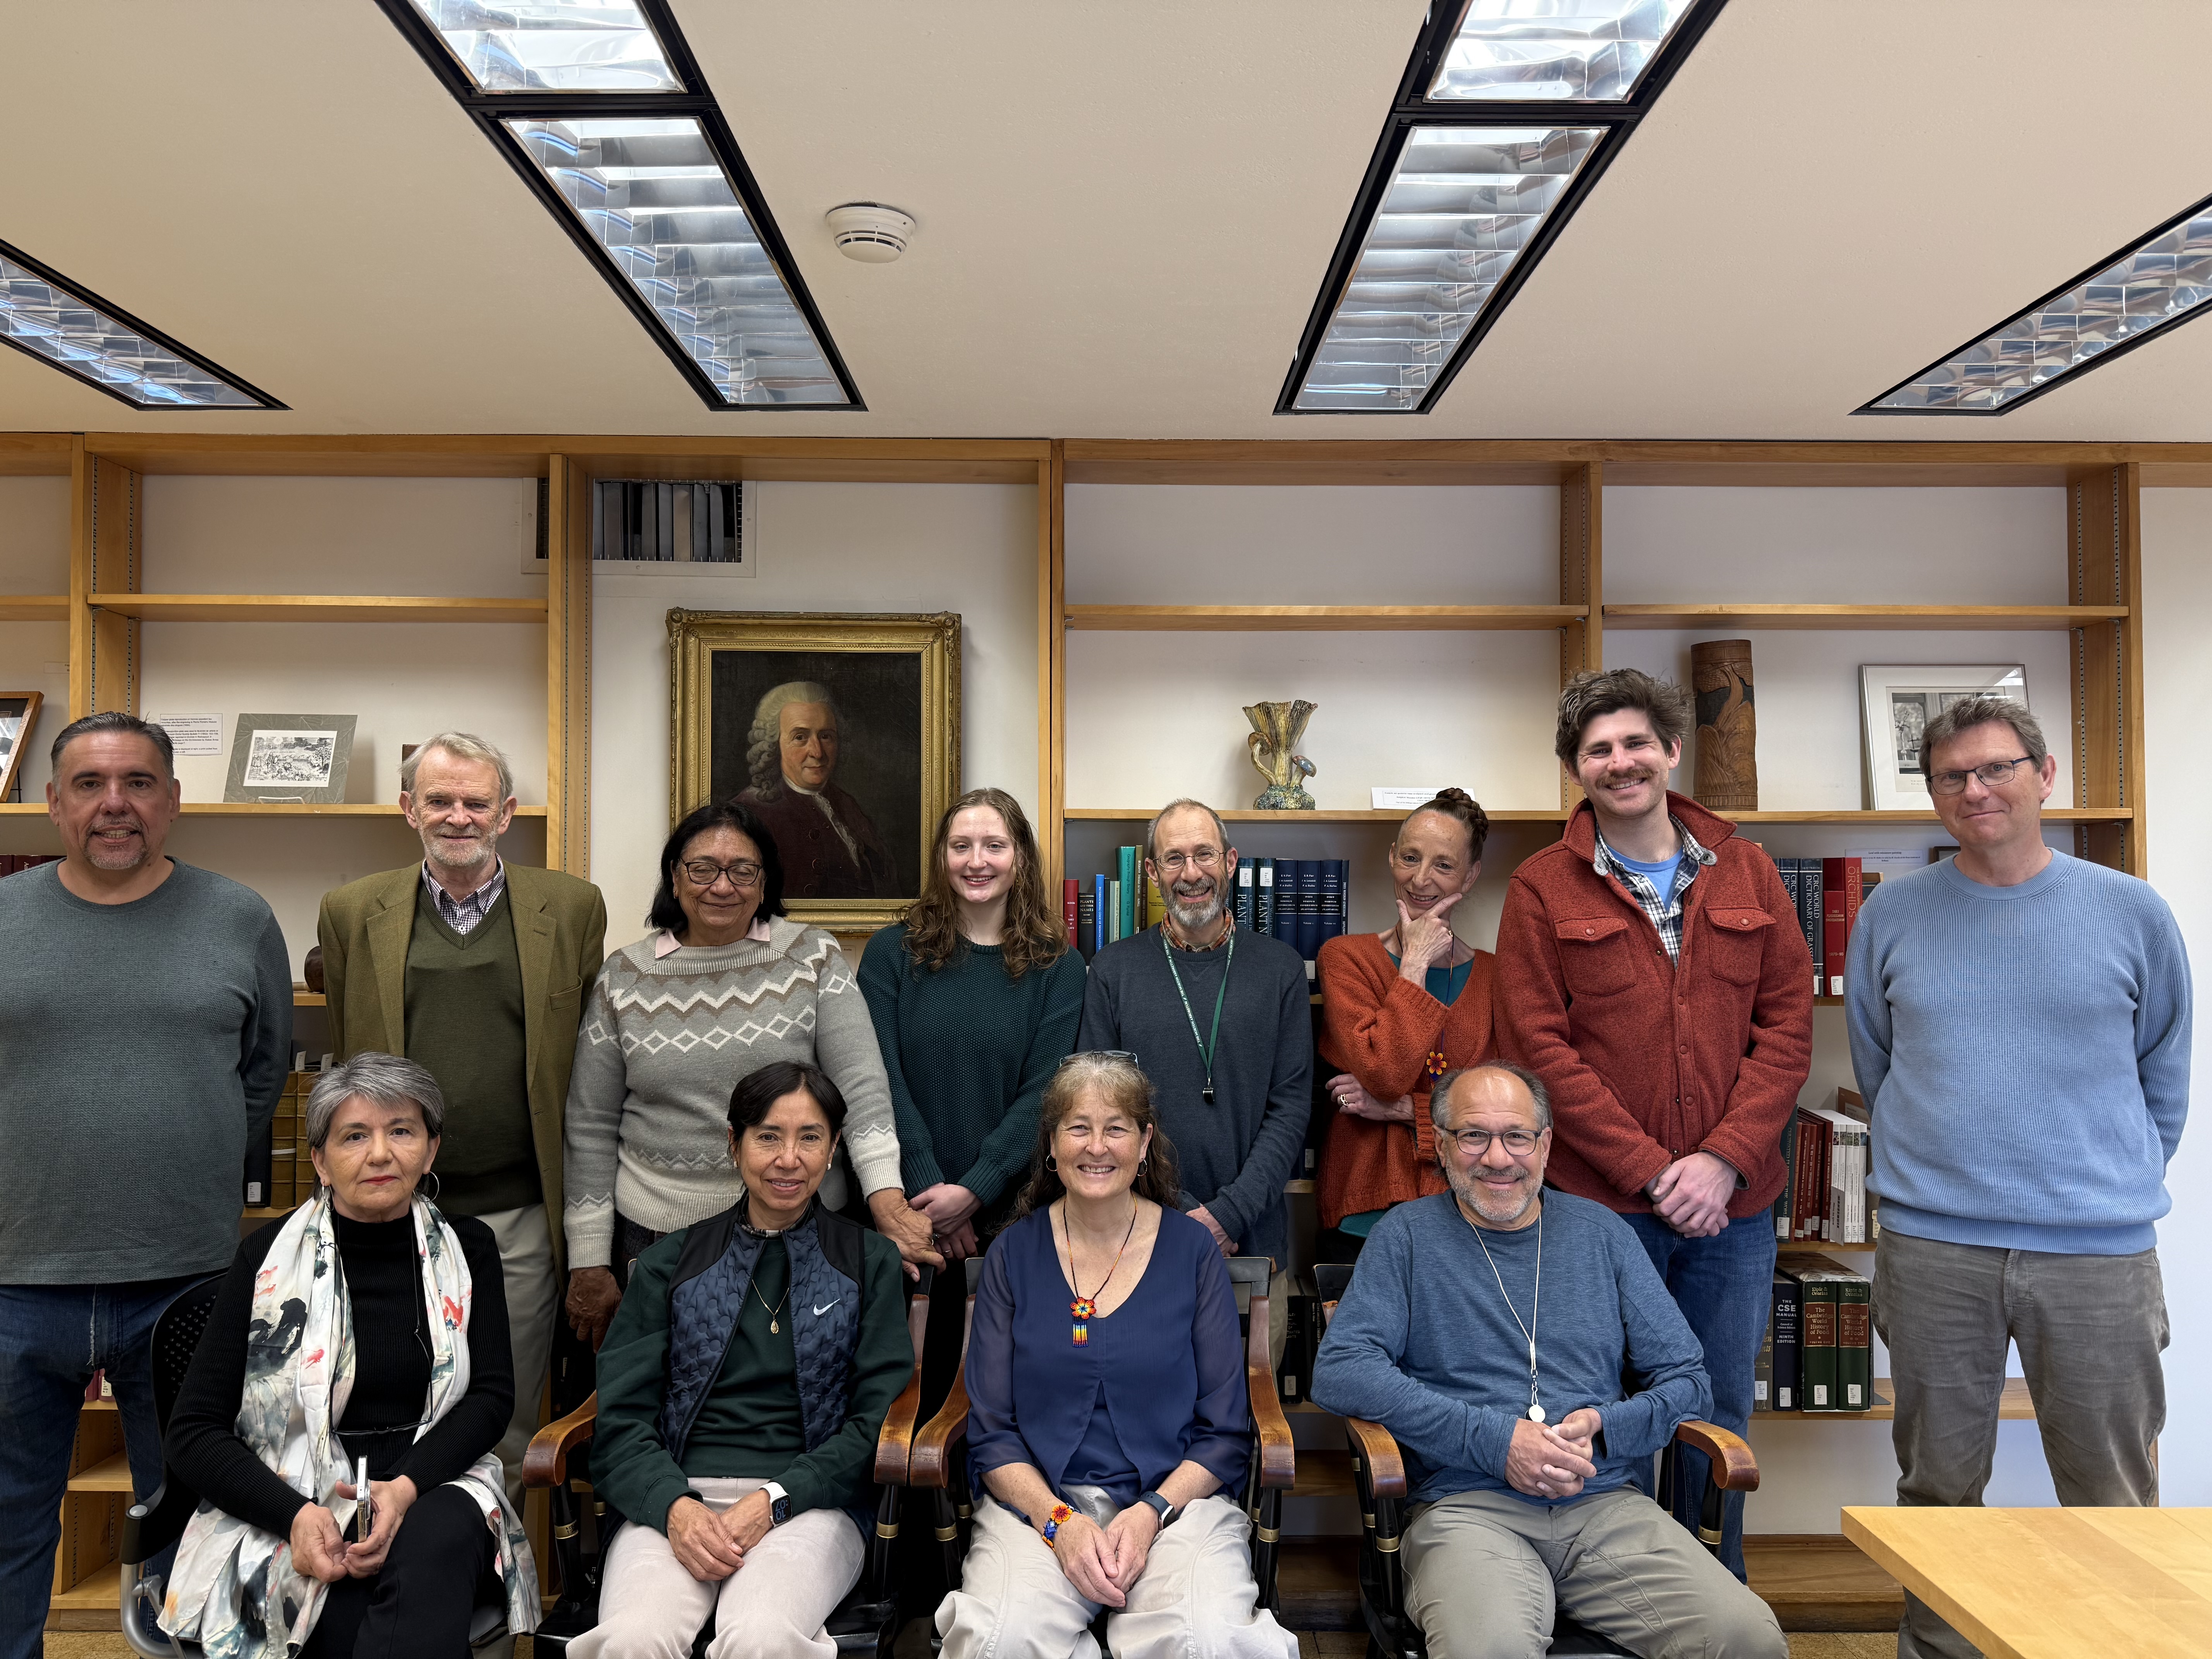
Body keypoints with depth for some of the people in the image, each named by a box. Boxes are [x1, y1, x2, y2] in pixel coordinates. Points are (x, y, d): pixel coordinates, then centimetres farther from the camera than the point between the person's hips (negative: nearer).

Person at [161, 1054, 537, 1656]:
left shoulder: (467, 1249, 8)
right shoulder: (269, 1256, 2)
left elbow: (492, 1394, 4)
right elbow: (193, 1432, 1)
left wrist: (406, 1487, -16)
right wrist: (296, 1515, -16)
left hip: (433, 1488, 2)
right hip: (290, 1512, -2)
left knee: (435, 1541, -34)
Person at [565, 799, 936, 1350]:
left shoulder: (813, 957, -2)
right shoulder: (624, 976, 2)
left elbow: (861, 1084, -11)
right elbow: (590, 1127, 5)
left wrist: (887, 1195, -26)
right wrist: (589, 1264, 3)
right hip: (658, 1230, 1)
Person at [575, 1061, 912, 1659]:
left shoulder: (869, 1262, 12)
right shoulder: (670, 1262, 15)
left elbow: (877, 1418, 4)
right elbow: (622, 1418, 7)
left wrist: (773, 1501, -10)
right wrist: (675, 1508, -13)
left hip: (806, 1504, -1)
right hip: (673, 1502, 1)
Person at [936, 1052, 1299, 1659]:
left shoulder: (1193, 1249, 5)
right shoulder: (1013, 1255, 6)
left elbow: (1227, 1432, 4)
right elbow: (991, 1432, 4)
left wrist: (1151, 1514, -12)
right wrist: (1059, 1520, -13)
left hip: (1177, 1499, 0)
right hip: (1037, 1502, 1)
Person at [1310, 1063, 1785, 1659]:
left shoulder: (1600, 1232, 15)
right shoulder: (1408, 1236, 6)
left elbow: (1687, 1380, 15)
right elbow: (1339, 1372, -6)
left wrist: (1602, 1428, -6)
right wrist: (1495, 1441, -13)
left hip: (1605, 1504, 4)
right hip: (1468, 1506, -3)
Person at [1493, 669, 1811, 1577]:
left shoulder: (1747, 874, 7)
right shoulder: (1544, 888, -2)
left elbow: (1787, 1024, 2)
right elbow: (1538, 1049, -8)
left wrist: (1724, 1159, -10)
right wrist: (1650, 1170, -13)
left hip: (1732, 1204, 3)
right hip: (1599, 1204, -2)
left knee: (1720, 1419, 14)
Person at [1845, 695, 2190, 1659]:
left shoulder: (2132, 913, 1)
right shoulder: (1890, 917, 2)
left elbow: (2164, 1076, 11)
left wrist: (2117, 1185, 11)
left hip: (2101, 1253, 0)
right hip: (1931, 1248, 1)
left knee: (2114, 1505, 9)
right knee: (1938, 1491, 13)